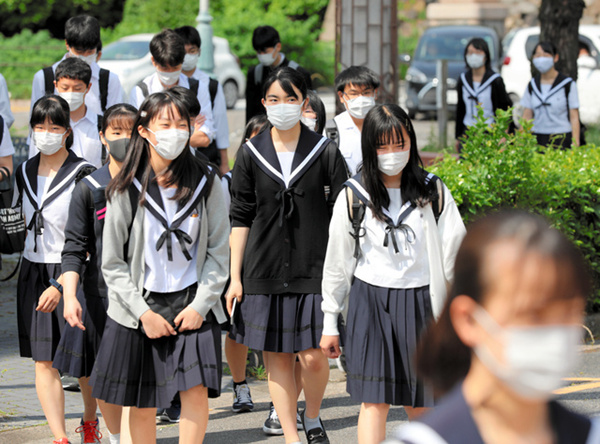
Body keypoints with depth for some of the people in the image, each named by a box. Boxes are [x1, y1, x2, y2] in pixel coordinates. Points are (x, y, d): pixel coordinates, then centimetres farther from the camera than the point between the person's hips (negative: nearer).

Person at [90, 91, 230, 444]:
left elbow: (219, 252, 1)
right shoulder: (126, 190, -4)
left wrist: (200, 305, -8)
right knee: (143, 403, 4)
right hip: (139, 308, 0)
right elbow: (113, 263, -2)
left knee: (196, 390, -12)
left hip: (193, 304, 0)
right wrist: (143, 313, -9)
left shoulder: (205, 183, -1)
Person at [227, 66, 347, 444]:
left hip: (315, 269, -2)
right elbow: (240, 218, 7)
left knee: (313, 356, -6)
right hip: (265, 271, 2)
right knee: (277, 356, 4)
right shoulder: (251, 153, 4)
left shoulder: (325, 151, 0)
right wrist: (235, 277, 2)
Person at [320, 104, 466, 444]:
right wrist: (330, 323, 6)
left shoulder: (433, 192, 2)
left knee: (420, 402, 6)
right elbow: (337, 262, 6)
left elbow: (455, 254, 1)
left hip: (420, 302, 1)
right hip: (370, 302, -1)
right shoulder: (354, 197, 1)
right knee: (375, 400, -6)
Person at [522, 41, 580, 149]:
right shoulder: (532, 85, 12)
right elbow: (526, 117, 13)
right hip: (537, 139, 3)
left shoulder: (568, 84, -1)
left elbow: (574, 117, -2)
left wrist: (575, 145, -8)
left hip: (561, 140, -3)